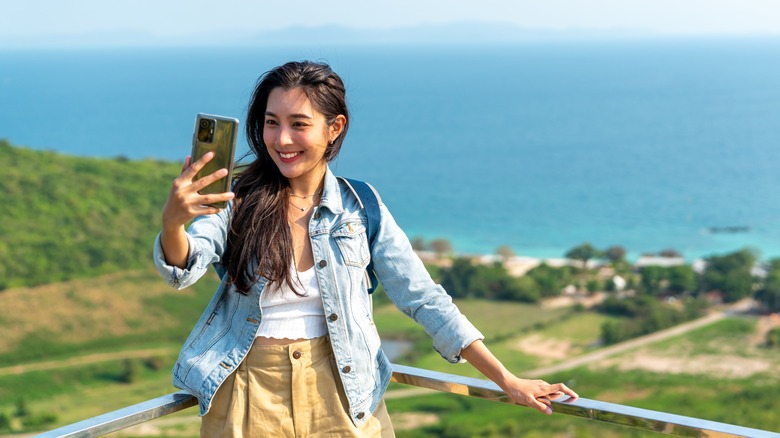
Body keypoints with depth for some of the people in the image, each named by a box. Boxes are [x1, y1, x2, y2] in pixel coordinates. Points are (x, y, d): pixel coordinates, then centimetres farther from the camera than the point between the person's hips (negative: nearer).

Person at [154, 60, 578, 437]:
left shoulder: (359, 209, -1)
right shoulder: (238, 201, -4)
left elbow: (423, 299, -1)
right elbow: (183, 267, -19)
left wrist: (508, 381, -5)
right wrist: (172, 220, -43)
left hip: (341, 395, 1)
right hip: (250, 395, 0)